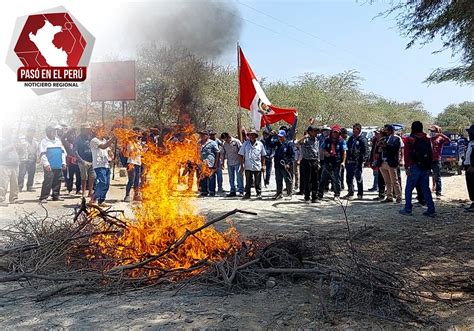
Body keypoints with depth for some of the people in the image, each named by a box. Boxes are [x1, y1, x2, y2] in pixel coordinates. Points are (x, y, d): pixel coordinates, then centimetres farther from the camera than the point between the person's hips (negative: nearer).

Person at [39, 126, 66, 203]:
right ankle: (43, 197, -6)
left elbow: (63, 152, 18)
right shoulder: (44, 141, -1)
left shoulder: (58, 140, 16)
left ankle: (56, 196, 19)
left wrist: (63, 162, 11)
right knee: (48, 181, -10)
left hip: (58, 166, 6)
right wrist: (46, 164, -16)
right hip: (49, 166, -6)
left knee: (57, 181, 9)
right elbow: (42, 154, -7)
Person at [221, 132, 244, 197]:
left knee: (239, 177, -4)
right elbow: (223, 154, 18)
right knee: (231, 178, 8)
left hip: (237, 162, -5)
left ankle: (241, 191, 0)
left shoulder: (236, 141, -5)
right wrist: (222, 162, 13)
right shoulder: (224, 144, 9)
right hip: (229, 163, 5)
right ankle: (232, 191, 16)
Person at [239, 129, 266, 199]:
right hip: (248, 167, 0)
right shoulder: (245, 144, 3)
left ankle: (259, 194, 14)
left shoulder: (260, 144, 6)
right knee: (248, 182, 5)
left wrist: (263, 165, 5)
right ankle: (247, 194, 14)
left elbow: (263, 156, 10)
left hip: (258, 167, 0)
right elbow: (241, 155, 4)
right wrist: (242, 166, -1)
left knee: (258, 182, 4)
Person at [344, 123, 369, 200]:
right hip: (349, 162, 6)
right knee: (349, 178, 10)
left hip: (357, 162, -6)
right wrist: (346, 161, 16)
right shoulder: (351, 139, 15)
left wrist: (362, 161, -17)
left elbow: (366, 151, -9)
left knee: (359, 179, 2)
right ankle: (350, 193, 21)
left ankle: (360, 194, 11)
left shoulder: (362, 139, -6)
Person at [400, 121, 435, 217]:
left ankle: (407, 209, 5)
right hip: (425, 168, 5)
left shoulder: (410, 139, -6)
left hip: (415, 167, -5)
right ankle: (431, 210, 8)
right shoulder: (427, 139, 10)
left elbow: (407, 154, -12)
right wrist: (429, 167, 16)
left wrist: (406, 167, -11)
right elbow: (431, 154, 11)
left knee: (409, 189, 3)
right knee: (426, 189, 9)